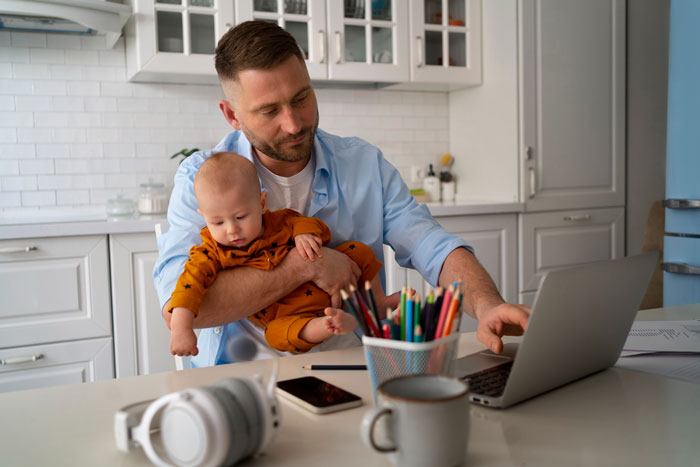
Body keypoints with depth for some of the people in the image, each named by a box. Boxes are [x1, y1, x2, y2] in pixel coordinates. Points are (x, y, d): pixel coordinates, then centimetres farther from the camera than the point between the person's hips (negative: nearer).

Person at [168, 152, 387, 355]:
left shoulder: (279, 221, -2)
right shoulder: (212, 252, -12)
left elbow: (313, 225, 7)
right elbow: (192, 281, -24)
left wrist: (305, 233, -18)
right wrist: (181, 327, -37)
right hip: (289, 315, -4)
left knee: (358, 252, 1)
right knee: (278, 335, -38)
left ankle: (379, 301, 15)